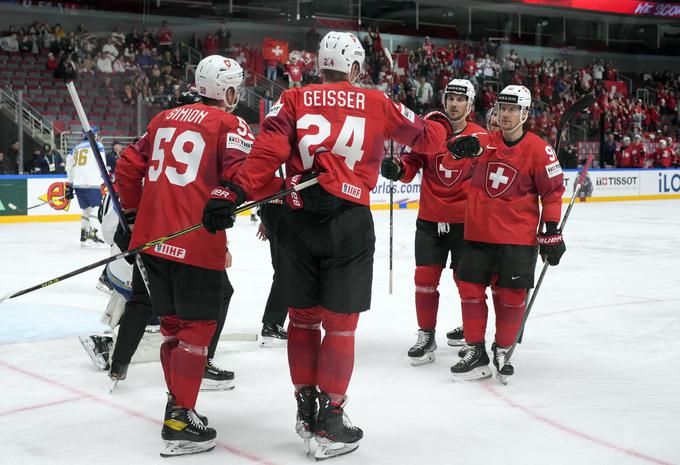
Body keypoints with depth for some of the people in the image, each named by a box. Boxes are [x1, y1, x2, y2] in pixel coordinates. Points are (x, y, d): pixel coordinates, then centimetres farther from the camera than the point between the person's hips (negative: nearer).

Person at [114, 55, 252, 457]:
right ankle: (180, 424, -1)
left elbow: (129, 167, 18)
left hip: (151, 238, 7)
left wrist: (132, 213, 27)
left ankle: (179, 404, 27)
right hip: (197, 243, -7)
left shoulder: (165, 119, 16)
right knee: (198, 326, 0)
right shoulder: (231, 126, -3)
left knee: (173, 322, 18)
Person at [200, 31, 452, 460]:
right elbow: (426, 137, 18)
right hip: (350, 224, -2)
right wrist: (440, 122, 39)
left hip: (299, 221, 2)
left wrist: (235, 193, -15)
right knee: (340, 324, 6)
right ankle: (329, 420, 9)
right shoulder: (377, 104, 6)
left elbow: (268, 151, -10)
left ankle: (306, 409, 24)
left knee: (303, 318, 16)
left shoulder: (293, 100, 6)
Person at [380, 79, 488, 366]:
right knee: (425, 277, 0)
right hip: (429, 220, 2)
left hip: (464, 221, -2)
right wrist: (398, 169, -17)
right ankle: (426, 336, 13)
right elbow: (412, 165, 3)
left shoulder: (481, 137, -2)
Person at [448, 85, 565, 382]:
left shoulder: (539, 150, -7)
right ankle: (476, 352, 15)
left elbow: (552, 192, -2)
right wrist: (466, 146, -27)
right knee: (470, 290, 4)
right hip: (477, 233, 3)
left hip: (518, 238, -3)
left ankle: (502, 351, 21)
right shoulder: (485, 141, 3)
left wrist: (552, 233, -4)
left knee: (511, 296, 3)